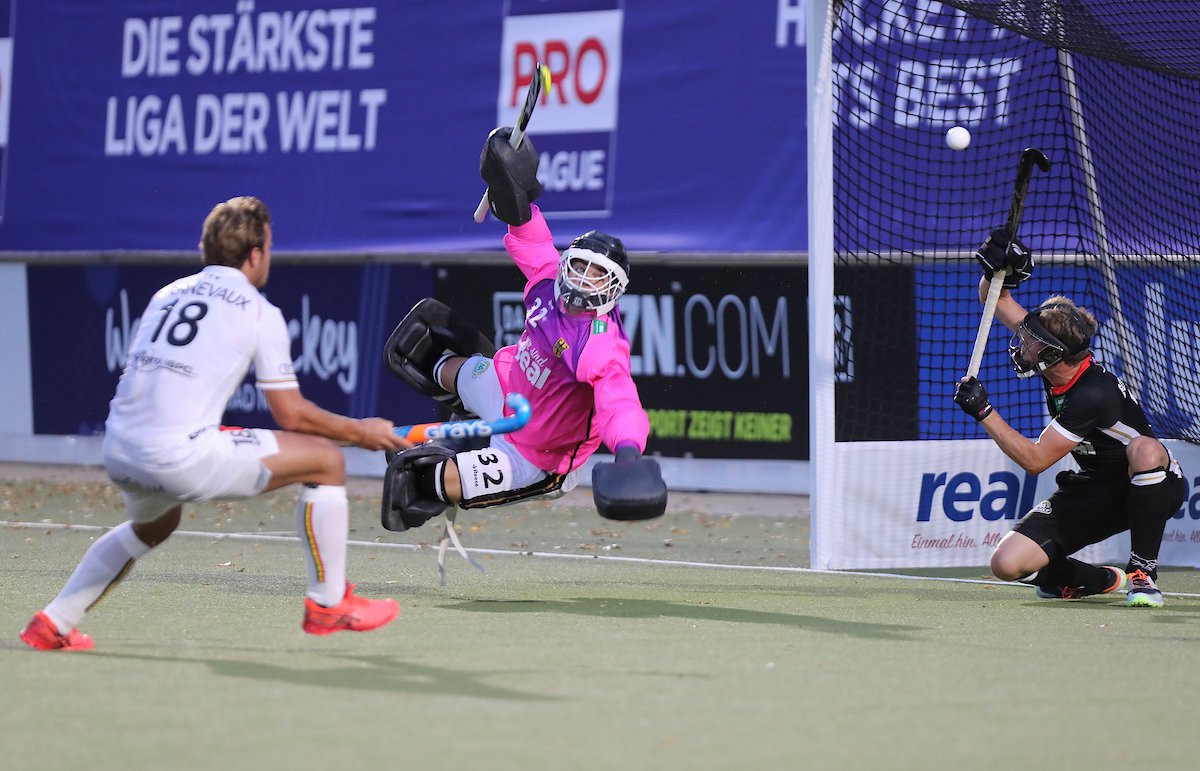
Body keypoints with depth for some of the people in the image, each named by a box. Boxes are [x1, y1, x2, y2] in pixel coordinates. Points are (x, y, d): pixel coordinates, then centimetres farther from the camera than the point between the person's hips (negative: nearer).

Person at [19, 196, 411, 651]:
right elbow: (291, 415, 2)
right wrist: (361, 433, 17)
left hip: (118, 450, 7)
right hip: (181, 454, -7)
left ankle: (53, 624, 32)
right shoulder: (260, 313, 2)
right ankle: (328, 603, 12)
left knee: (153, 525, 40)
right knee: (326, 459, 5)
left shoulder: (167, 295, 19)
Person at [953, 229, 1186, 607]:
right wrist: (996, 270, -19)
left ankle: (1143, 573, -29)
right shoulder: (1058, 358, -8)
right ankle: (1099, 580, 9)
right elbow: (995, 299, 3)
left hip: (1151, 487, -6)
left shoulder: (1094, 393, -31)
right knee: (1007, 563, -17)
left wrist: (983, 412, -25)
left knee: (1144, 449, -45)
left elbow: (1034, 460, -27)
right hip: (1094, 490, 6)